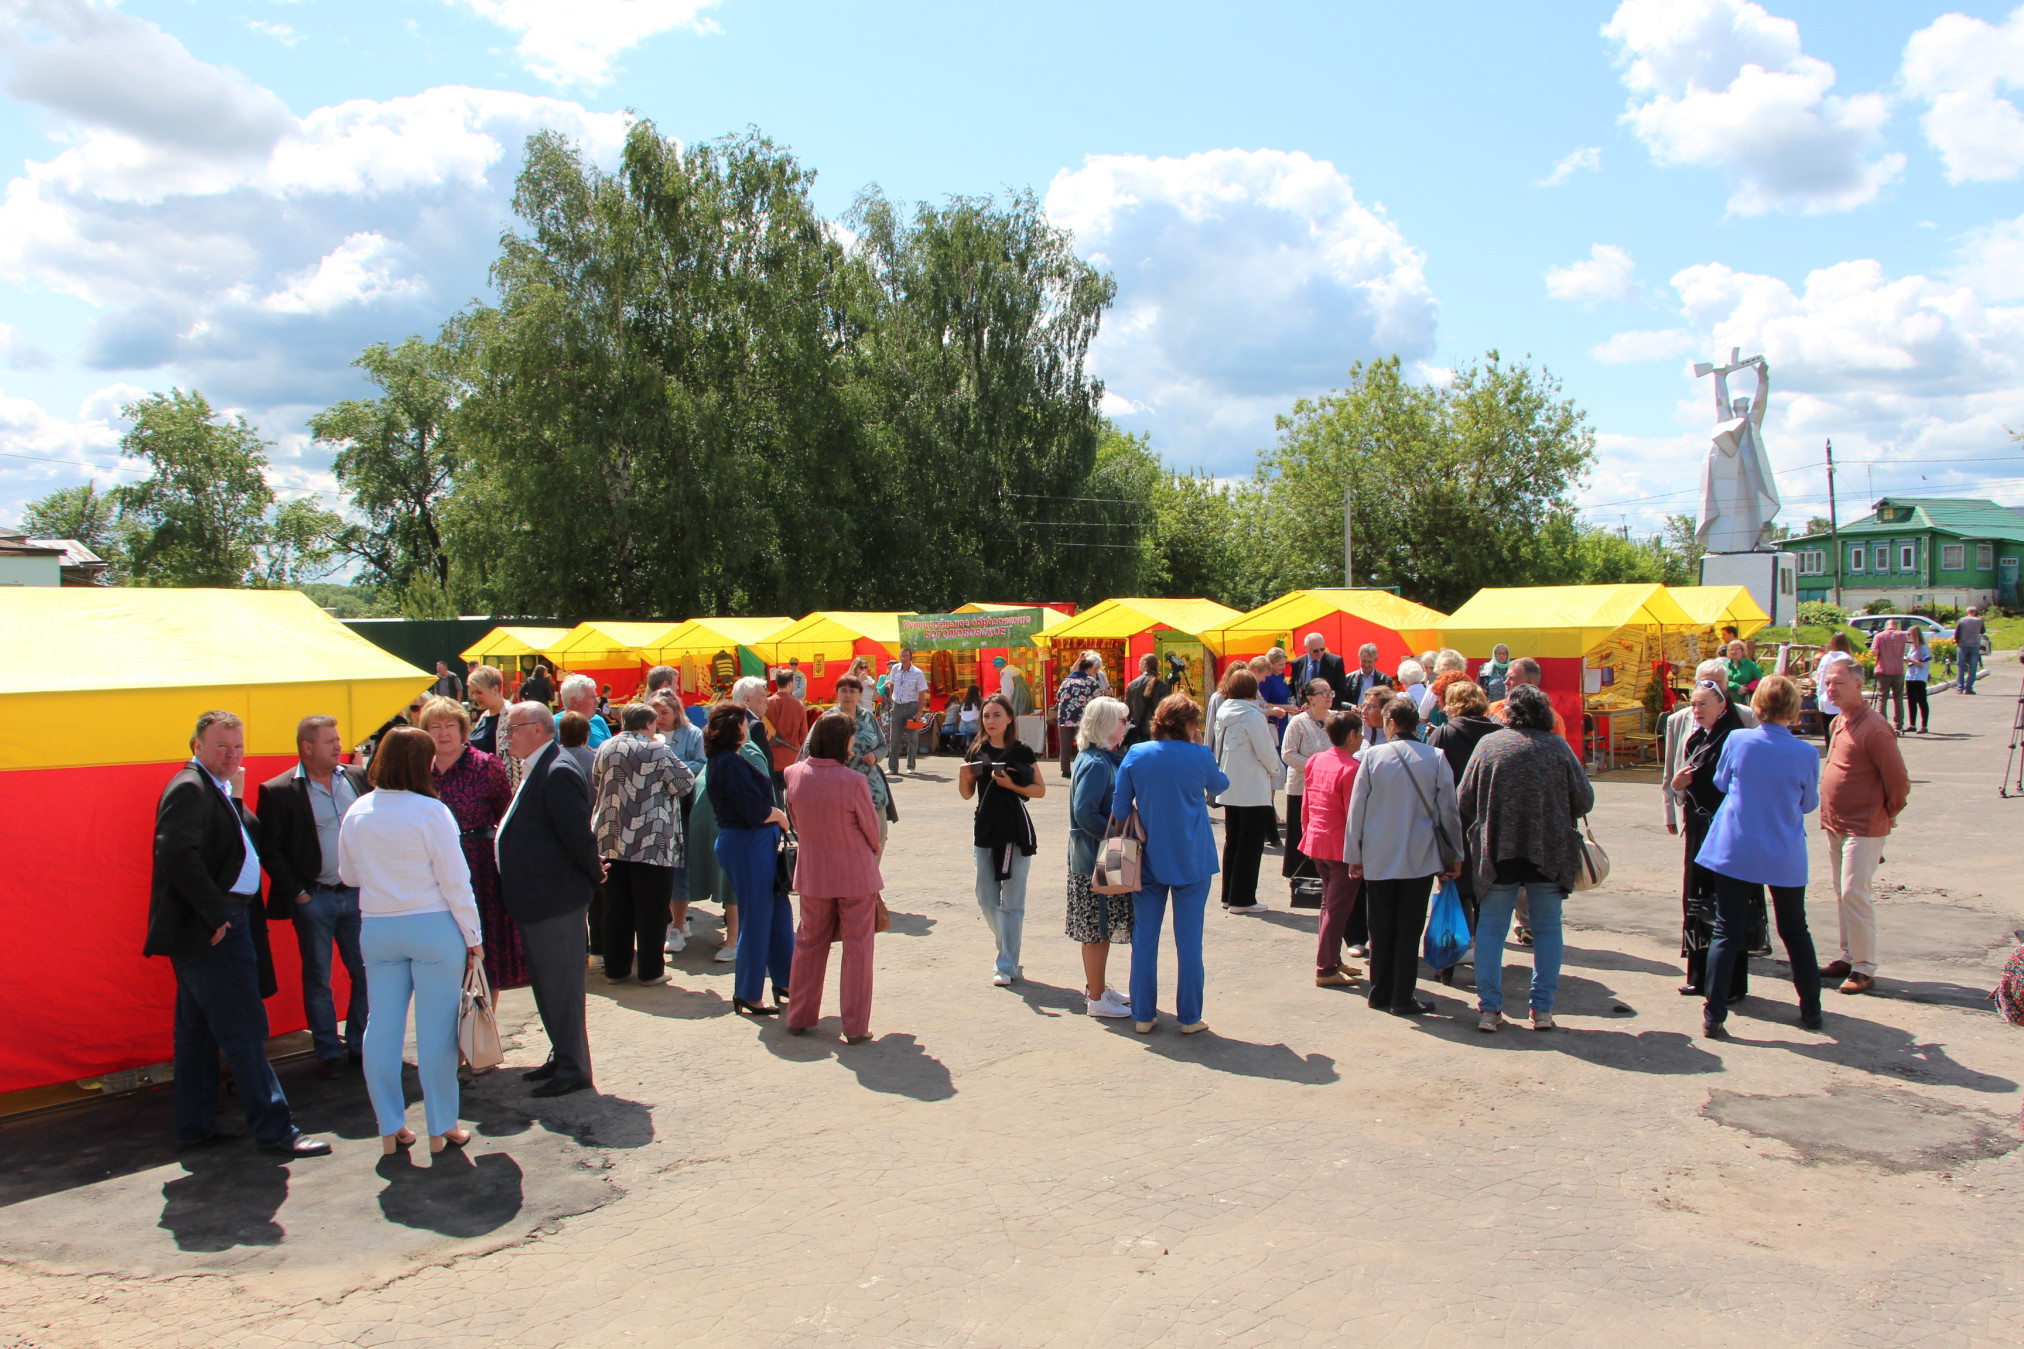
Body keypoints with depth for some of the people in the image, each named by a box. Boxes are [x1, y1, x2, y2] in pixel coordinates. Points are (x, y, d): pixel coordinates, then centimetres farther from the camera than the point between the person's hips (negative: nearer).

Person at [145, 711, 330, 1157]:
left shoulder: (215, 790, 17)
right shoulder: (189, 788, -15)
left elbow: (248, 838, 12)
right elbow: (177, 854, -26)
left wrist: (237, 797, 0)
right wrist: (216, 913, -23)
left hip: (218, 924, 11)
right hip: (212, 930, -11)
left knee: (198, 1030, 16)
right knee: (244, 1031, -6)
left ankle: (194, 1124, 25)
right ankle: (274, 1130, -1)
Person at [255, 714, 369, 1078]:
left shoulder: (357, 778, 5)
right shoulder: (278, 791, -7)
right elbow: (269, 850, -6)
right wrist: (296, 892, -9)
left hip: (357, 894, 3)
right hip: (313, 899, -3)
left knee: (367, 973, 7)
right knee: (317, 980, 7)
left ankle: (360, 1045, 21)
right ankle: (329, 1053, 18)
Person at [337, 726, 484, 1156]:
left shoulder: (357, 813, 1)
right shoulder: (430, 812, -14)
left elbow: (350, 875, 13)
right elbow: (454, 882, -12)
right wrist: (473, 937, -4)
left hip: (377, 930, 5)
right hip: (433, 927, -4)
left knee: (383, 1027, 11)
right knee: (435, 1028, 4)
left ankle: (390, 1128, 19)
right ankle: (440, 1129, 13)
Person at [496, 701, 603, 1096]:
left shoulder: (558, 772, -21)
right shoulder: (537, 768, 12)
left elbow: (579, 834, -22)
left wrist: (592, 875, -9)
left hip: (555, 900, -10)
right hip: (536, 900, 10)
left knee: (560, 988, 0)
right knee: (546, 985, 19)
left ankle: (574, 1069, 11)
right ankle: (562, 1058, 31)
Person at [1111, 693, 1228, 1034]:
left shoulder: (1135, 755, -4)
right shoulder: (1199, 756, -8)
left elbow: (1119, 810, -1)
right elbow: (1221, 786, 13)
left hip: (1148, 860, 2)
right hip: (1192, 861, -2)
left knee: (1144, 939, 9)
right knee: (1189, 940, 6)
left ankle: (1143, 1015, 14)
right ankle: (1190, 1017, 11)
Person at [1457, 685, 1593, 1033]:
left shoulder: (1488, 744, -4)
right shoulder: (1558, 747, -6)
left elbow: (1463, 802, 0)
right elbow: (1584, 801, -2)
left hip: (1498, 853, 0)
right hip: (1549, 855, 0)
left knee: (1491, 928, 9)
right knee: (1547, 928, 12)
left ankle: (1489, 1008, 6)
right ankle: (1543, 1009, 13)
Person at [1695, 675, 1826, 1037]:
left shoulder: (1737, 740, -9)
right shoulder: (1806, 754, -10)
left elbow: (1720, 782, 7)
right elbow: (1810, 804, 5)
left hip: (1736, 851, 0)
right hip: (1786, 857, 1)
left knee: (1727, 933, 3)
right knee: (1795, 932, 19)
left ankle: (1713, 1017, -1)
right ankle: (1811, 1011, 27)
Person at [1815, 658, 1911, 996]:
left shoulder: (1874, 728, -18)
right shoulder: (1838, 723, 10)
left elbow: (1899, 782, -16)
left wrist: (1885, 815, -3)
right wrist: (1830, 816, 17)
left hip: (1863, 829, -9)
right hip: (1836, 827, 9)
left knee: (1854, 894, -9)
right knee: (1842, 894, 14)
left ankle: (1865, 968, -1)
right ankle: (1848, 957, 24)